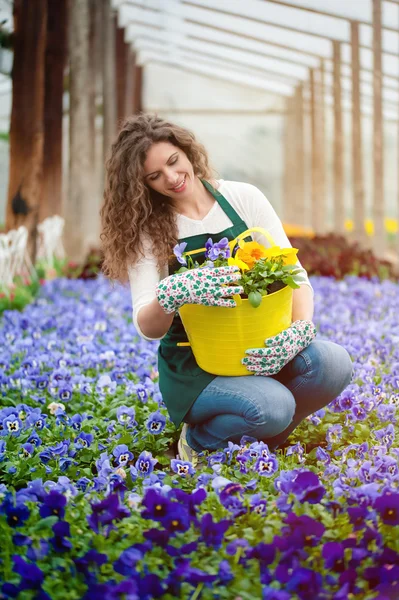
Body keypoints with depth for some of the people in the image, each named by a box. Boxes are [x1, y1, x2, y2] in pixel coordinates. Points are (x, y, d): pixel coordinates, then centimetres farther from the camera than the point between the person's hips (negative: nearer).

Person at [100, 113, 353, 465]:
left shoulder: (243, 198, 1)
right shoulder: (147, 229, -3)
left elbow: (295, 273, 0)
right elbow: (148, 329, -12)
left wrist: (301, 329, -23)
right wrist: (170, 295, -37)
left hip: (257, 353, 3)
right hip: (193, 369, -3)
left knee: (334, 363, -27)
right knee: (272, 406, -34)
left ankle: (262, 441, 0)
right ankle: (199, 442, 0)